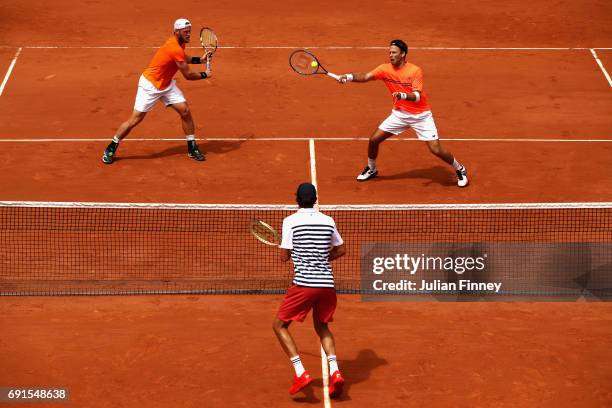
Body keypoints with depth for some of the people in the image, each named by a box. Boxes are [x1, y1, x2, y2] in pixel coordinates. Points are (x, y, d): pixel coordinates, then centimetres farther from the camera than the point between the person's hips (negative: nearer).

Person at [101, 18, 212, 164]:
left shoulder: (179, 44, -1)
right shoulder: (175, 49, -30)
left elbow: (183, 58, 25)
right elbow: (188, 75, -23)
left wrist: (199, 60, 9)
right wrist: (204, 75, -6)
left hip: (167, 84, 9)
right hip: (150, 85, -9)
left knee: (185, 111, -3)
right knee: (135, 120, -4)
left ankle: (192, 148, 9)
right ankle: (111, 149, 12)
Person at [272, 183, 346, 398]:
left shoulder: (291, 221, -3)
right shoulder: (328, 221, 9)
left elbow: (284, 257, -2)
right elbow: (340, 250, 17)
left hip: (304, 283, -5)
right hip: (327, 283, 5)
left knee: (280, 325, 11)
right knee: (322, 327, 25)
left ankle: (300, 372, -4)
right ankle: (334, 371, 4)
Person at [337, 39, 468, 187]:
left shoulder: (415, 71, -18)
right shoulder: (385, 69, -8)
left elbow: (417, 96, -27)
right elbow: (365, 76, -21)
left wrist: (403, 95, -47)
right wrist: (350, 77, -40)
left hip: (420, 115, -4)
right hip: (399, 114, 4)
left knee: (436, 150, -11)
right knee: (374, 139, -1)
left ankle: (460, 169, 14)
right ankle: (371, 169, 27)